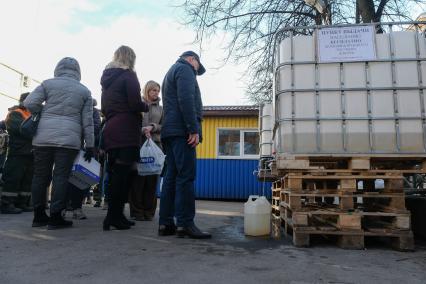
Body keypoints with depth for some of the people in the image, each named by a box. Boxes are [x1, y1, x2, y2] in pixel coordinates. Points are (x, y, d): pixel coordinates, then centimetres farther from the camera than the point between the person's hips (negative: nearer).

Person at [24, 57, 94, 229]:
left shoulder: (48, 83, 9)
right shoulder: (84, 91, 10)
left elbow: (29, 103, 1)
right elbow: (87, 121, 7)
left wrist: (44, 112, 20)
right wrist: (90, 145, 8)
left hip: (44, 137, 2)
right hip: (69, 139, -1)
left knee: (40, 175, 10)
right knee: (61, 176, 0)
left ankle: (39, 215, 18)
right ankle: (55, 217, 1)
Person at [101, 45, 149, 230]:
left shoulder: (107, 78, 20)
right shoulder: (128, 75, -4)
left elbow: (104, 108, 21)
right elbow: (136, 104, -14)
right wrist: (146, 107, 4)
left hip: (110, 129, 8)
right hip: (126, 130, -8)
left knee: (115, 173, 11)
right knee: (122, 173, -6)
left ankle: (115, 215, 16)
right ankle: (114, 216, -5)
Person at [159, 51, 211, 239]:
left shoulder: (171, 72, 31)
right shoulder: (185, 69, 1)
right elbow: (186, 100, -16)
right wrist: (194, 129, -19)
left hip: (169, 132, 10)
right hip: (182, 130, -10)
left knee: (171, 177, 5)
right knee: (186, 177, -11)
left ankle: (165, 223, 6)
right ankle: (185, 223, -12)